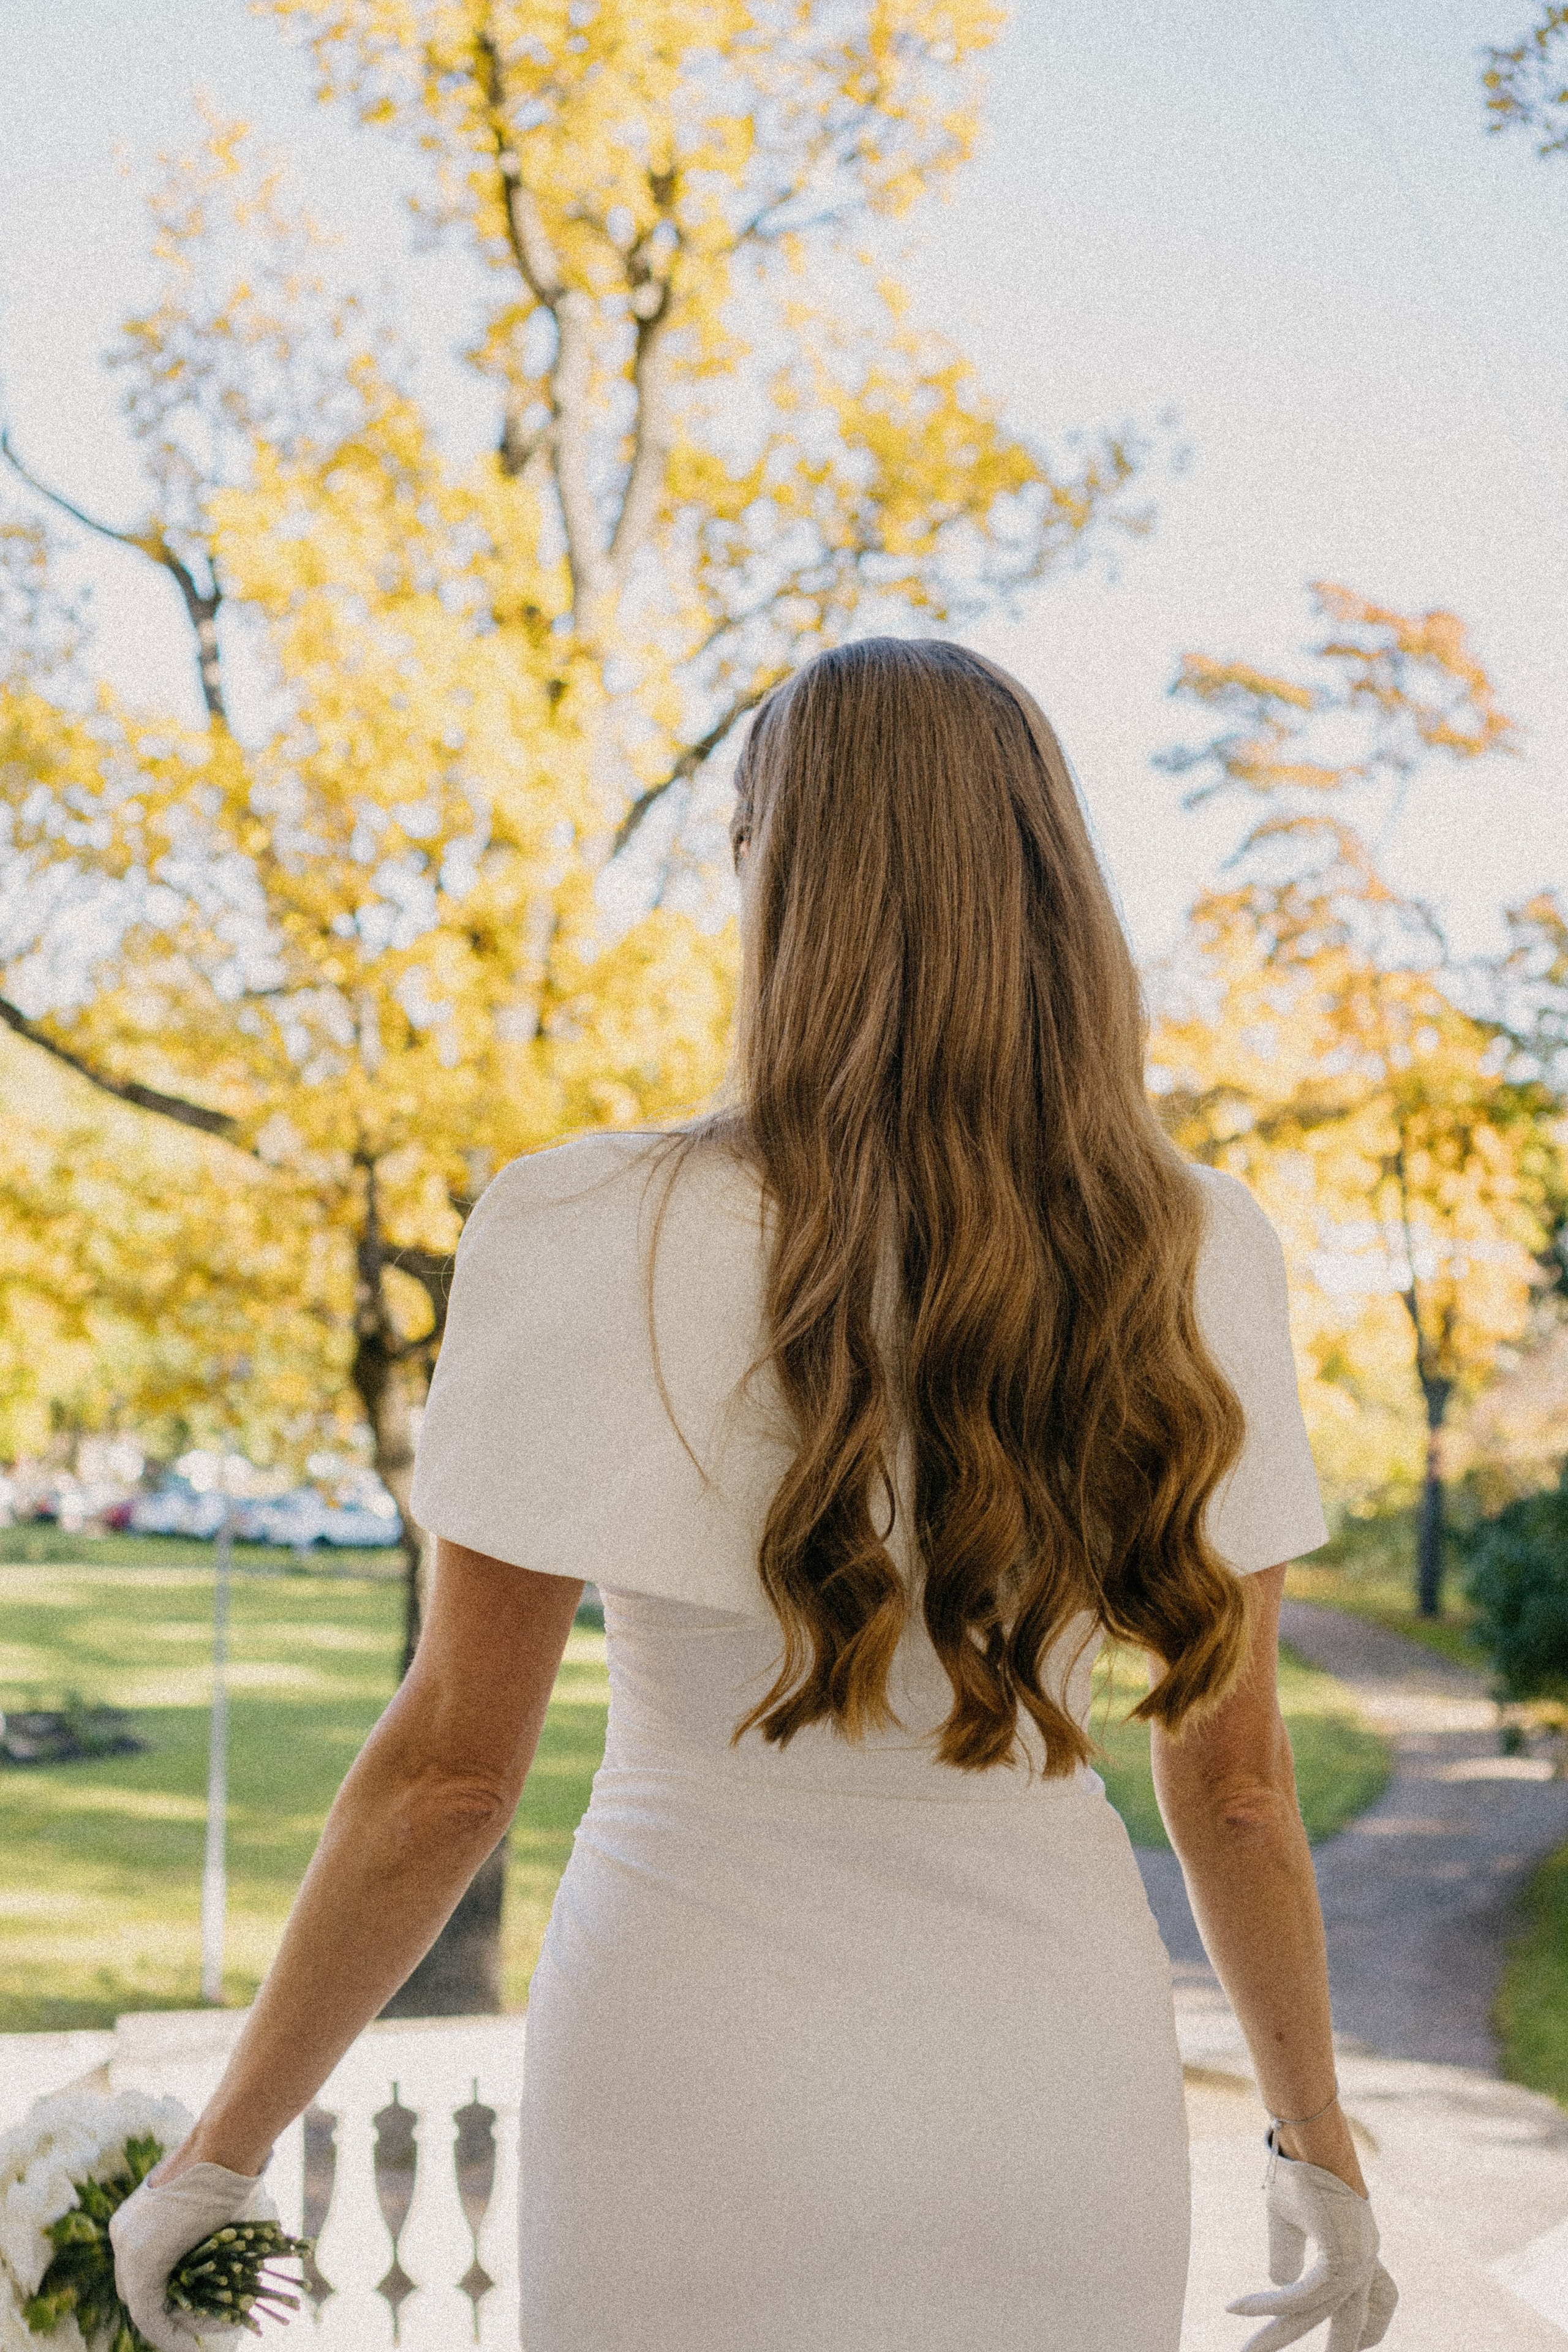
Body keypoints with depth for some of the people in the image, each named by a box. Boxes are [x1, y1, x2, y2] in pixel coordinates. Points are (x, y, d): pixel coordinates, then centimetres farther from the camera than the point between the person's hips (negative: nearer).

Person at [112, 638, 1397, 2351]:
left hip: (708, 2087, -2)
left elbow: (451, 1766, -12)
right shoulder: (1192, 1266, -7)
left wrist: (220, 2149, 1)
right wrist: (1316, 2140, 13)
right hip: (1055, 2075, 3)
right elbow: (1231, 1777, -1)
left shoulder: (596, 1246, -16)